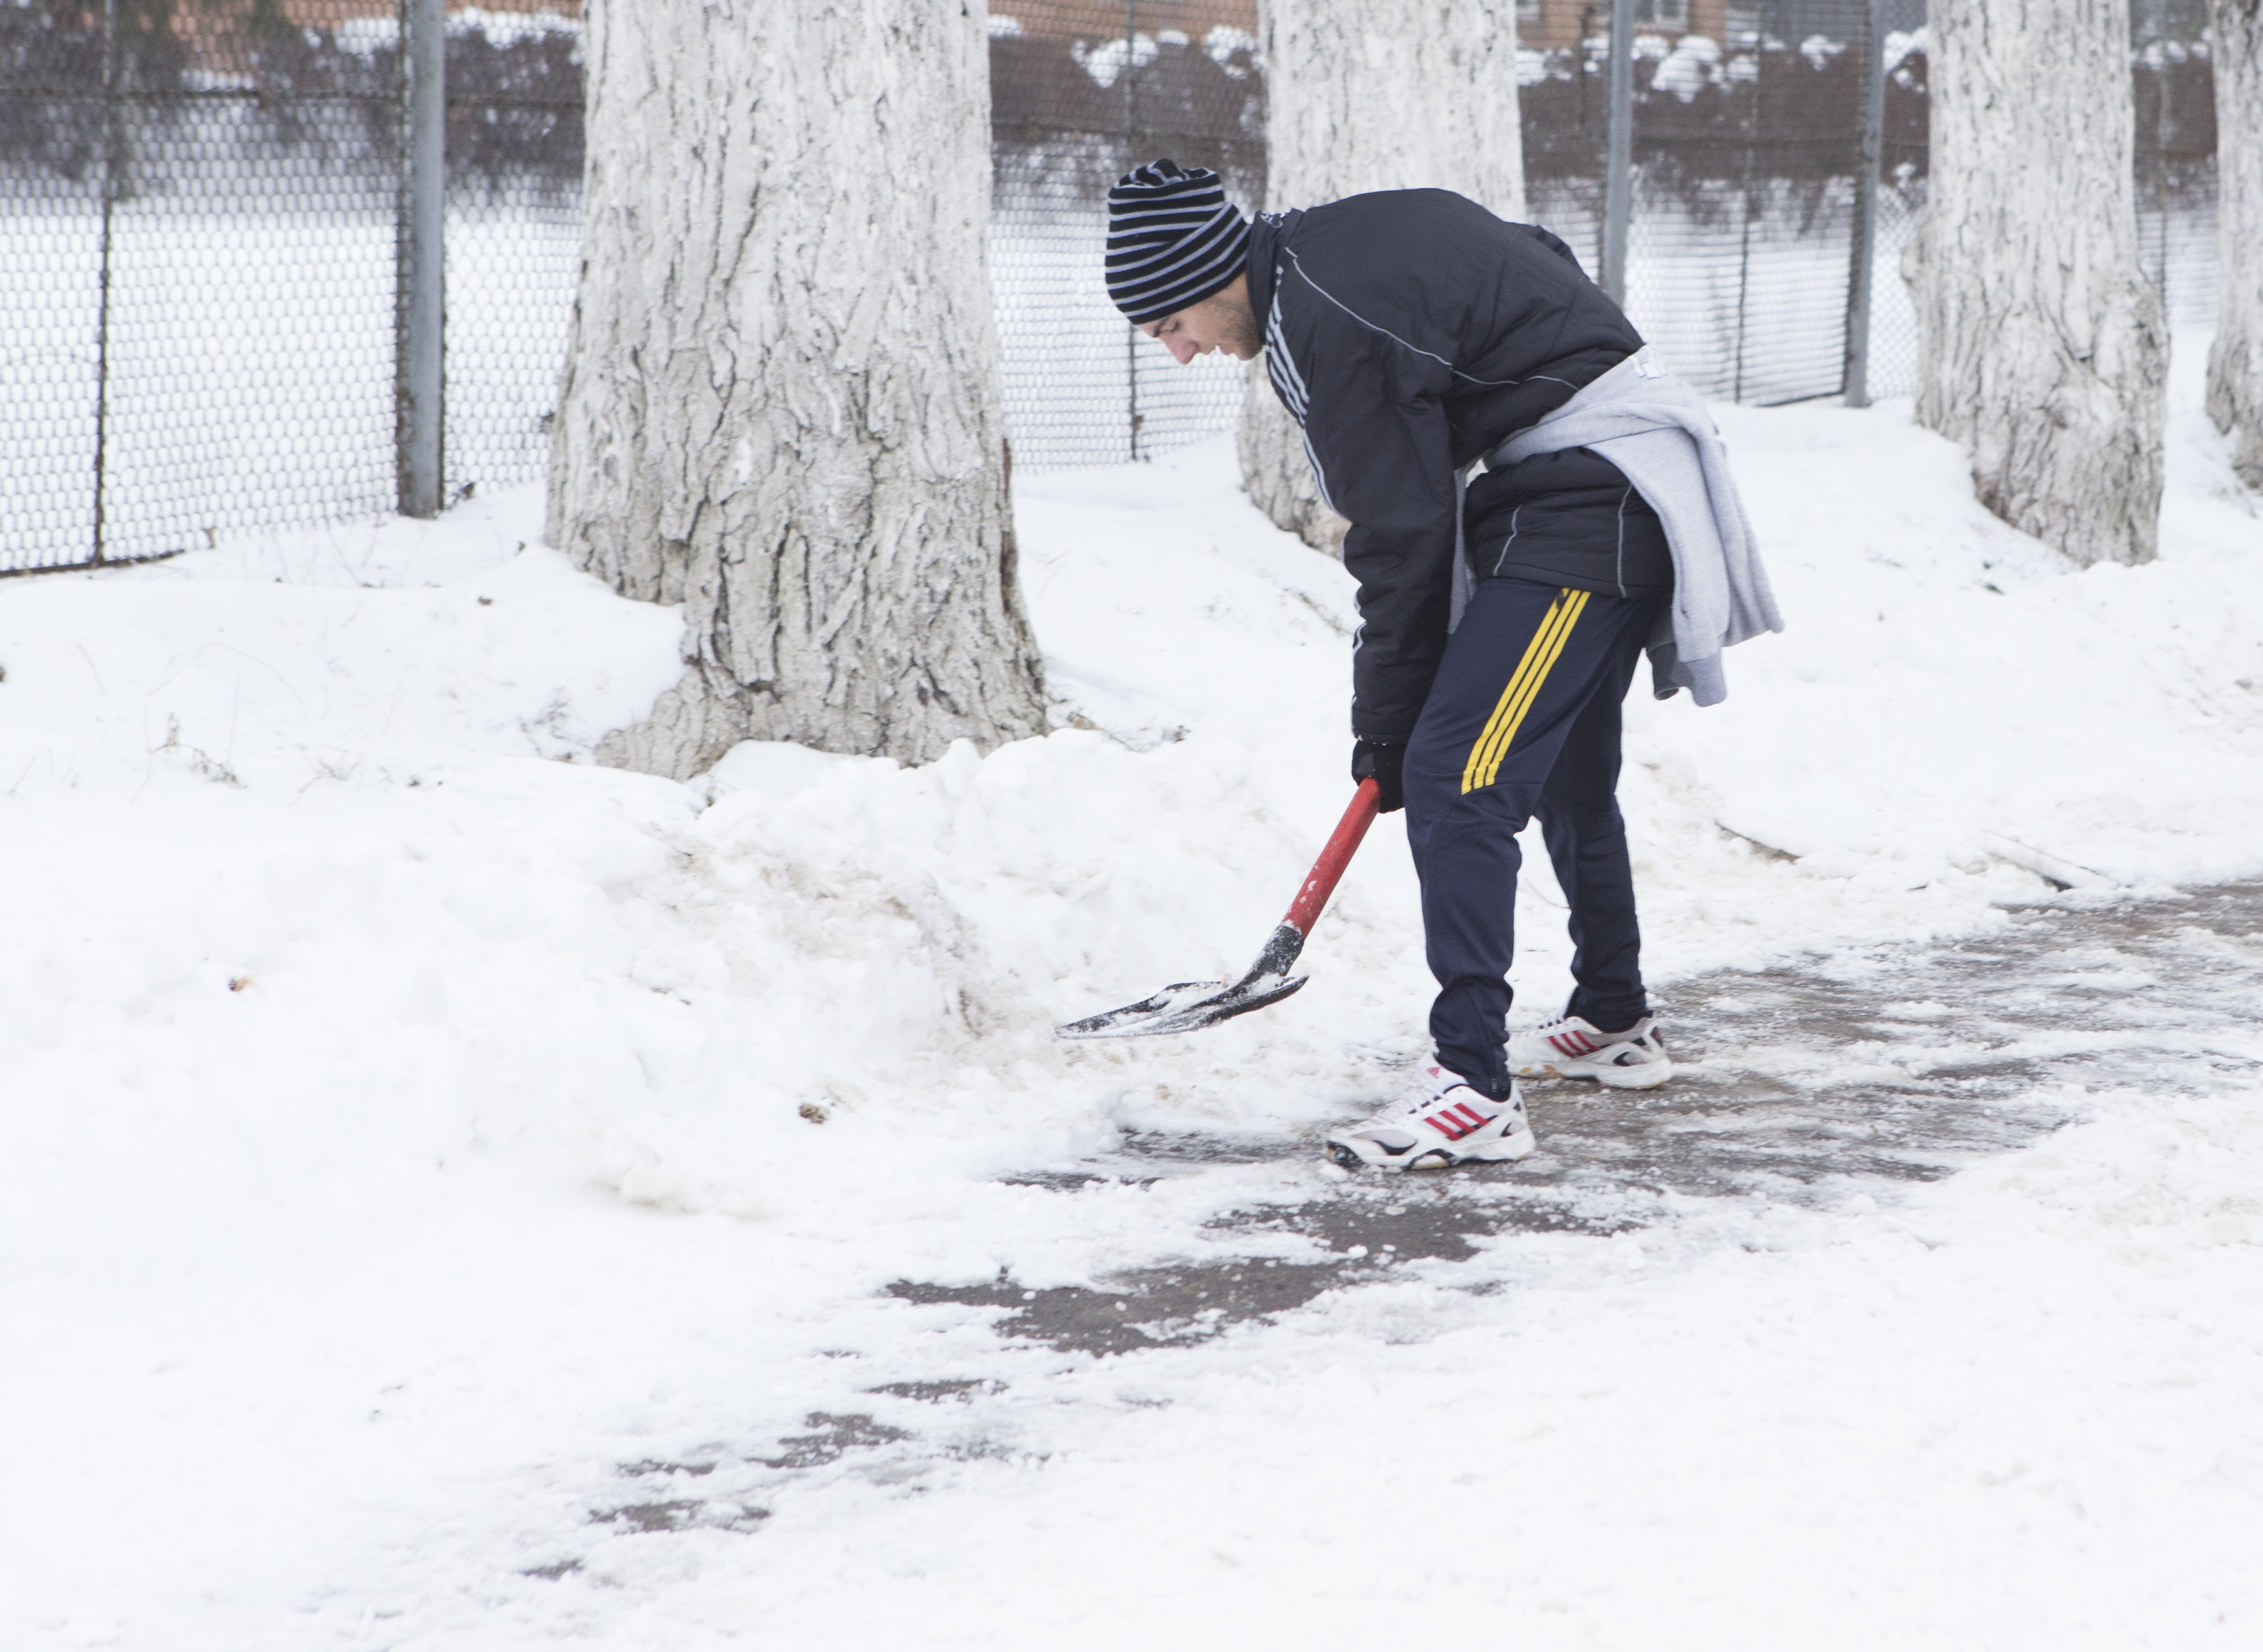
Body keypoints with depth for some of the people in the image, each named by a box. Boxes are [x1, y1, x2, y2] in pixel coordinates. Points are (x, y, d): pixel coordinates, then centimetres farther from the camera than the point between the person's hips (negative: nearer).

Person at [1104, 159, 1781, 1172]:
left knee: (1454, 775, -17)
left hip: (1592, 500, -11)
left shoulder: (1328, 323, -20)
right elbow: (1545, 262, 21)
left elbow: (1402, 537, -17)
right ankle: (1613, 1024, 40)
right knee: (1566, 768, 25)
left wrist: (1384, 725, -6)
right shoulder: (1338, 242, 10)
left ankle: (1474, 1088, -20)